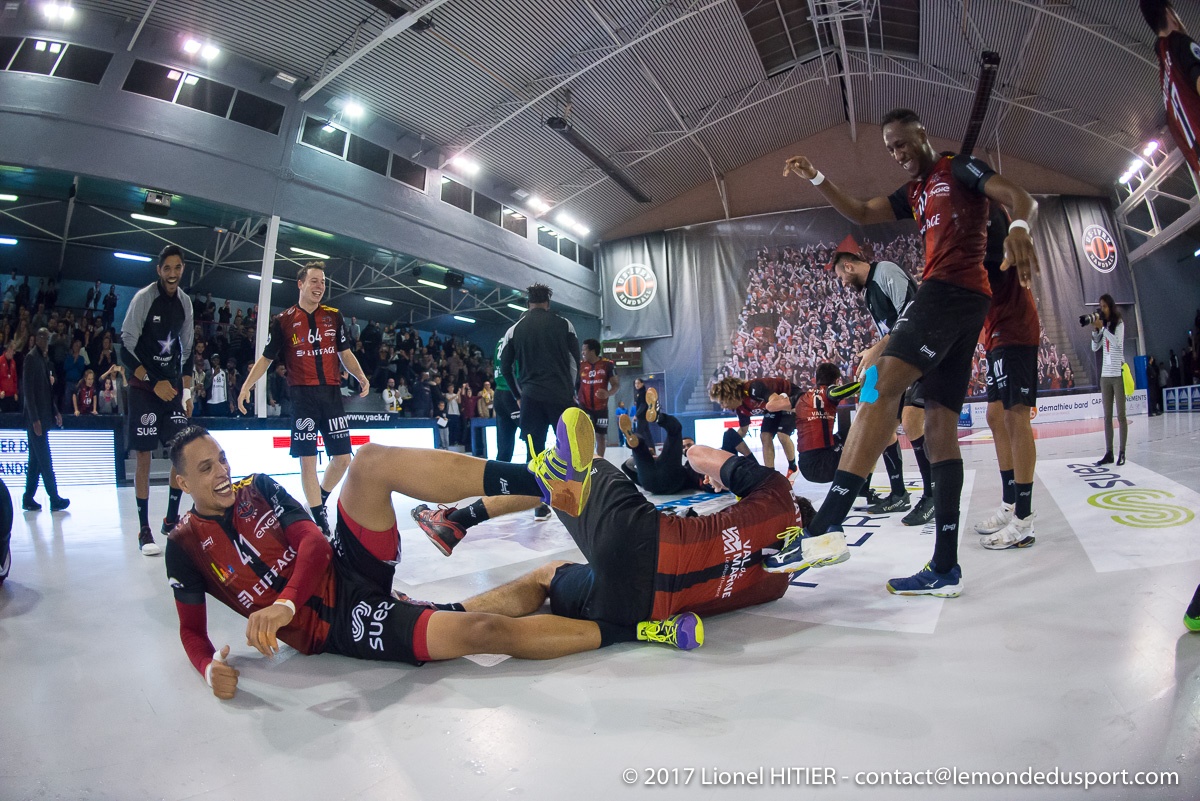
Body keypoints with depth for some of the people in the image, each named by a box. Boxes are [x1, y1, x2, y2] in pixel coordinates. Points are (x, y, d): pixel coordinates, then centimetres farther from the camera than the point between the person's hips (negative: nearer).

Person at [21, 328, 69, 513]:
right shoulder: (31, 358, -11)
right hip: (36, 419, -9)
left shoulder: (43, 359, 15)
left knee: (36, 460, 12)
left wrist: (55, 411, 17)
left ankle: (28, 499, 18)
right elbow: (27, 390, -16)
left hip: (43, 417, 9)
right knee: (45, 461, -5)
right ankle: (54, 499, -1)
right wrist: (35, 419, -19)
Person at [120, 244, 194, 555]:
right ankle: (144, 530, 3)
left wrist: (187, 392, 11)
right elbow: (126, 348, -12)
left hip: (172, 386, 5)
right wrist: (154, 382, -17)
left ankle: (171, 519, 15)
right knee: (144, 456, -3)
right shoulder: (144, 297, -9)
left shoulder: (185, 302, 8)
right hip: (144, 387, -5)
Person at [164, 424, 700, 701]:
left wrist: (285, 602, -18)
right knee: (481, 629, -26)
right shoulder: (185, 546, 3)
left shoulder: (257, 488, 9)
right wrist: (210, 668, -15)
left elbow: (312, 543, -1)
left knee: (371, 461, -24)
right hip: (334, 624, -3)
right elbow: (191, 630, 8)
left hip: (351, 570, 4)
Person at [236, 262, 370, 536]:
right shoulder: (283, 320, 3)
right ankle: (318, 517, 7)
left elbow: (345, 353, 15)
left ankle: (320, 500, 27)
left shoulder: (334, 316, 10)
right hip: (302, 395, -3)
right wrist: (246, 386, -5)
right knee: (308, 460, -3)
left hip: (331, 393, 3)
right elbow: (266, 358, 7)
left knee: (343, 458, 2)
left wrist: (361, 377, 0)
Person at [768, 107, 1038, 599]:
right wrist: (816, 180, 14)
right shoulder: (914, 193, 30)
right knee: (939, 427, 2)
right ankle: (945, 568, 2)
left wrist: (1018, 227, -29)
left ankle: (826, 529, -38)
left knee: (882, 386, -26)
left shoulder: (959, 168, 8)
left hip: (951, 289, -9)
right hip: (952, 302, 9)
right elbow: (862, 214, 27)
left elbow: (1020, 198, -5)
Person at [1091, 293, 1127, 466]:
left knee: (1121, 415, -4)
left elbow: (1118, 342, -16)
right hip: (1105, 375, 5)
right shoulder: (1103, 325, 13)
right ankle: (1108, 453, 4)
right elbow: (1095, 347, 8)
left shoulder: (1119, 323, -2)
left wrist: (1102, 328, -18)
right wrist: (1095, 329, -3)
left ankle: (1122, 452, -1)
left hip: (1118, 374, -5)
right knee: (1107, 416, 3)